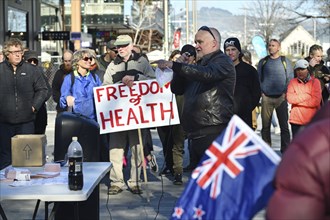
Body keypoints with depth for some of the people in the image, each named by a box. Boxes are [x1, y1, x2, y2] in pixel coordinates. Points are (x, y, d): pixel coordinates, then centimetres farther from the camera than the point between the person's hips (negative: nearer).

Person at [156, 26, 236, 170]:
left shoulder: (223, 62, -3)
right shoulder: (199, 65, 25)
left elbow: (207, 74, -25)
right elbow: (177, 89, 23)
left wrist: (174, 65, -28)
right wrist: (180, 66, 7)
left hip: (214, 132, -9)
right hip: (196, 133, 9)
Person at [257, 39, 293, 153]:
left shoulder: (285, 61, 7)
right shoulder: (263, 62, 11)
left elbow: (290, 78, 6)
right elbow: (258, 78, 12)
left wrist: (285, 92, -5)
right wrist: (261, 92, 0)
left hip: (281, 97, -1)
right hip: (266, 98, 1)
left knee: (284, 125, -2)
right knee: (265, 125, 2)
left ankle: (285, 150, 1)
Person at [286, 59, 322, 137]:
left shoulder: (315, 82, 0)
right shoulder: (292, 82, 5)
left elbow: (316, 101, -12)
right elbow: (290, 98, -9)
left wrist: (297, 100, -9)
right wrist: (307, 96, -11)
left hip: (312, 120, -1)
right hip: (296, 119, 1)